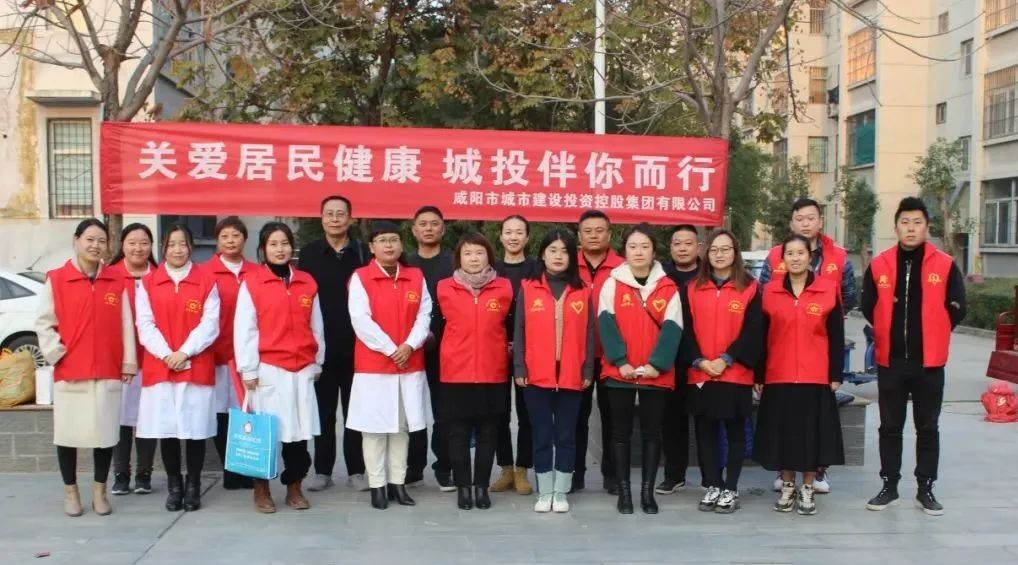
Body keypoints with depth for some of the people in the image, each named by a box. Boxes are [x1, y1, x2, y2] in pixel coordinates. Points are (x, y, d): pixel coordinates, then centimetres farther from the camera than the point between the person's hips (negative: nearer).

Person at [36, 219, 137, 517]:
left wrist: (128, 362, 1)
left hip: (108, 371, 2)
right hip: (68, 372, -1)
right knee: (67, 433, 5)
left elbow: (125, 324, 4)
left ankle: (99, 491, 19)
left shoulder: (117, 281, 5)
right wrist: (56, 354, -8)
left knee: (105, 433, 5)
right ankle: (70, 492, 19)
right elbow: (44, 323, 1)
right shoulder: (55, 279, 0)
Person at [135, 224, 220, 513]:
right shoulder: (147, 282, 7)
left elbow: (210, 324, -4)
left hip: (197, 367, -1)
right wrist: (166, 355, -13)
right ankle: (174, 486, 16)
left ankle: (193, 486, 14)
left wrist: (184, 352, -13)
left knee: (195, 429, 1)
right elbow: (145, 325, 0)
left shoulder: (207, 281, 3)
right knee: (166, 428, 3)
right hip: (159, 367, 1)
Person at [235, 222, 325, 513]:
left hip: (302, 369, 3)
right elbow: (244, 329, -5)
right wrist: (248, 369, -8)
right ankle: (261, 490, 16)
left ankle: (294, 488, 20)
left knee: (300, 430, 6)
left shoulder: (307, 283, 8)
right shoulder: (251, 282, -3)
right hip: (268, 369, -3)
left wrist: (317, 362, 13)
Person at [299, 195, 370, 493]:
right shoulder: (309, 253, 5)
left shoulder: (364, 253, 3)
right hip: (320, 345, 1)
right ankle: (322, 470, 15)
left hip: (356, 344, 0)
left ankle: (356, 470, 14)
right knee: (323, 410, 7)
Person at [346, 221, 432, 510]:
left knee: (402, 425, 8)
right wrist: (390, 349, -15)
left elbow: (424, 316, 3)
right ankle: (377, 485, 10)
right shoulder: (360, 277, -4)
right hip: (373, 365, -3)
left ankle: (398, 482, 17)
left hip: (410, 364, 3)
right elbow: (361, 320, -11)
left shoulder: (416, 276, 8)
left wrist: (409, 346, -12)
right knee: (374, 425, 1)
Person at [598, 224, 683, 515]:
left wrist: (656, 363, -15)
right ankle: (624, 491, 14)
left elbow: (672, 329, -4)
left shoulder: (668, 287, 4)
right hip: (619, 373, -1)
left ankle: (647, 491, 16)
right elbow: (607, 324, -6)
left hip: (656, 374, 1)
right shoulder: (612, 284, 3)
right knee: (621, 432, 6)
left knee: (652, 432, 6)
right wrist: (620, 361, -17)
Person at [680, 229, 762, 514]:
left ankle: (730, 489, 14)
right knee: (705, 433, 7)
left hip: (736, 375, -2)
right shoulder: (693, 289, 8)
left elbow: (752, 331, -6)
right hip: (699, 375, 2)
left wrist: (726, 359, -15)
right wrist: (698, 361, -11)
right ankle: (712, 487, 18)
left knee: (735, 432, 6)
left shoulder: (749, 288, 1)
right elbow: (686, 330, 3)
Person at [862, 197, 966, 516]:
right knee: (890, 427, 9)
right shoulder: (879, 265, 1)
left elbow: (956, 310, 1)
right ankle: (889, 487, 19)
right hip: (890, 361, 1)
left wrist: (931, 334, 5)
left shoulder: (945, 266, -3)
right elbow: (868, 308, 9)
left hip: (929, 361, -1)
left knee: (928, 428, 8)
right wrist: (890, 334, 9)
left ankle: (926, 490, 17)